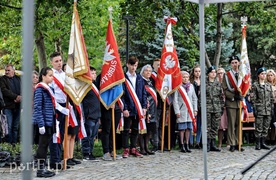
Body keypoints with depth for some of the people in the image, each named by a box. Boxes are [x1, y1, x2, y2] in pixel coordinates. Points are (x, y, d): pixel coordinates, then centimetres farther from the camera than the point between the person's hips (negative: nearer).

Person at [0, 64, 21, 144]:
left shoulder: (19, 79, 16)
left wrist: (20, 98, -11)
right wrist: (16, 97, -16)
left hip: (18, 105, 4)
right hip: (8, 106, -4)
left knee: (16, 127, 6)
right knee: (8, 127, -7)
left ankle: (14, 143, 10)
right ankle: (9, 143, -3)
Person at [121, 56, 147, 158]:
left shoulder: (139, 78, 10)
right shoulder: (123, 78, -4)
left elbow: (144, 93, 11)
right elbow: (121, 95, -8)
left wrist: (144, 107, 3)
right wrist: (124, 108, -14)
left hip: (138, 109, 5)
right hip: (128, 109, -4)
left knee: (135, 130, 10)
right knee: (126, 130, 2)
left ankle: (133, 149, 19)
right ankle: (126, 149, 9)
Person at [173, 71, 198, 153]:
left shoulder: (191, 86, 10)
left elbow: (194, 98, 14)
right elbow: (175, 100, -5)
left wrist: (195, 109, 8)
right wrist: (177, 111, -10)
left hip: (190, 110, 4)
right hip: (182, 110, -4)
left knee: (188, 128, 6)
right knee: (182, 128, -2)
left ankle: (187, 145, 13)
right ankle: (182, 145, 4)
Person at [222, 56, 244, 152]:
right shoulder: (226, 75, 2)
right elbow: (225, 90, -4)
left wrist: (241, 96, -2)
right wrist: (233, 96, -15)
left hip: (240, 102, 4)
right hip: (231, 103, -3)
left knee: (239, 124, 5)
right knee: (231, 124, -4)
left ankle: (237, 143, 11)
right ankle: (232, 144, 0)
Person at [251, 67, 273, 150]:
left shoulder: (268, 85, 13)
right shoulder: (255, 85, 0)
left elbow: (271, 98, 15)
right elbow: (253, 98, -5)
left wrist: (272, 108, 8)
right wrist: (254, 109, -11)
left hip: (268, 110, 5)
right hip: (259, 110, -5)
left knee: (266, 128, 7)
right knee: (259, 128, -4)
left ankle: (263, 143, 15)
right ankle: (258, 144, 3)